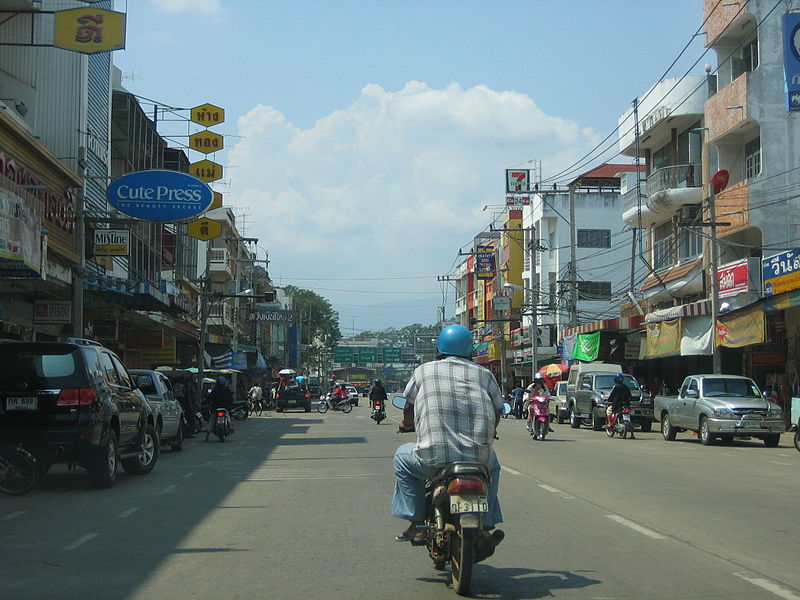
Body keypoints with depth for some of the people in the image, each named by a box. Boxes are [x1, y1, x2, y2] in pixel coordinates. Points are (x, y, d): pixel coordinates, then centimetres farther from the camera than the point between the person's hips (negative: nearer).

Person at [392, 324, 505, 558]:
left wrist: (407, 425, 43)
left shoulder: (424, 371, 10)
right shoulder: (484, 374, 12)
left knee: (403, 457, 28)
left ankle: (417, 524, 22)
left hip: (434, 457, -2)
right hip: (478, 456, 2)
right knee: (492, 466, 36)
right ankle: (485, 528, 27)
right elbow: (497, 413, 18)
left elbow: (408, 408, 19)